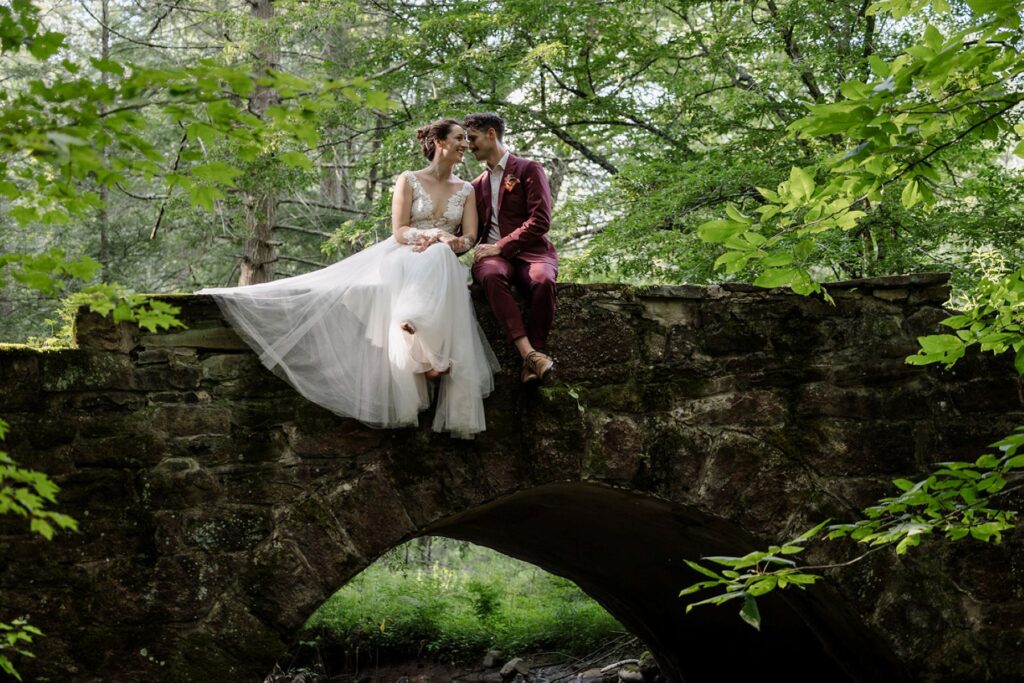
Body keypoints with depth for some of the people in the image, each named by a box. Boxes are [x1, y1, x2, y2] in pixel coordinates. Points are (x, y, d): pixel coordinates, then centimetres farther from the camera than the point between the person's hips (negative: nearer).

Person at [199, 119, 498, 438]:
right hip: (404, 260, -2)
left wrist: (449, 242, -16)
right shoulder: (409, 180, 7)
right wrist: (438, 234, -15)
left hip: (443, 264, 2)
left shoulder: (466, 190, 15)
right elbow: (399, 232, -1)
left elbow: (469, 237, 6)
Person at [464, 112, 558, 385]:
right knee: (490, 275, -36)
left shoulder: (529, 170, 6)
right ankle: (528, 353, -44)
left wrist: (500, 247, -14)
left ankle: (533, 359, -33)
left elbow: (540, 220, -7)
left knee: (542, 280, -39)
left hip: (530, 251, -3)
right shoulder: (478, 184, 25)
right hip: (494, 254, 3)